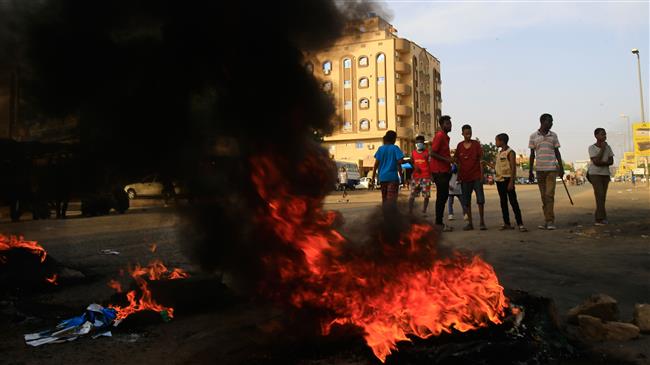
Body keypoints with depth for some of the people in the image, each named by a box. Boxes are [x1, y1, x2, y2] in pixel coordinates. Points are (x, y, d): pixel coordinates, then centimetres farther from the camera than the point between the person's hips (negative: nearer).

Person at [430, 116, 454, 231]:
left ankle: (439, 222, 18)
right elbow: (432, 153, -20)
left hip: (444, 171, 10)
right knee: (441, 197, -6)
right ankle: (439, 223, -1)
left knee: (444, 196, 12)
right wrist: (446, 159, -20)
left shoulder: (445, 137, 18)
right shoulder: (440, 136, -12)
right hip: (440, 171, -10)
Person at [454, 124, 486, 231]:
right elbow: (458, 162, 10)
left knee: (480, 199, -3)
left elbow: (480, 160, 0)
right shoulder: (459, 146, 6)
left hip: (476, 176, -2)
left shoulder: (476, 144, 0)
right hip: (465, 177, 2)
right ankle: (470, 223, 13)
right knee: (466, 201, 5)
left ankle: (482, 222, 6)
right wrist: (459, 176, 6)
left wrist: (482, 175, -6)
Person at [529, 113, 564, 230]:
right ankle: (548, 220, 12)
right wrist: (530, 171, 4)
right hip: (539, 169, 1)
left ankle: (550, 221, -7)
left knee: (549, 195, -9)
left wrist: (561, 168, 6)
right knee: (543, 196, 6)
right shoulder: (533, 136, 5)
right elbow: (532, 154, 7)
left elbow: (557, 152, 11)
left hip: (552, 169, -1)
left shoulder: (553, 136, 8)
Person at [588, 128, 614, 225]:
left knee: (602, 196, 5)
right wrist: (602, 148, -12)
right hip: (595, 174, -5)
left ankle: (598, 217, 13)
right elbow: (596, 161, -16)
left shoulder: (608, 147, 6)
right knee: (600, 194, -15)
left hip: (605, 174, 5)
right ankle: (601, 217, -12)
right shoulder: (592, 148, -7)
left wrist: (601, 163, -16)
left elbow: (611, 161, 2)